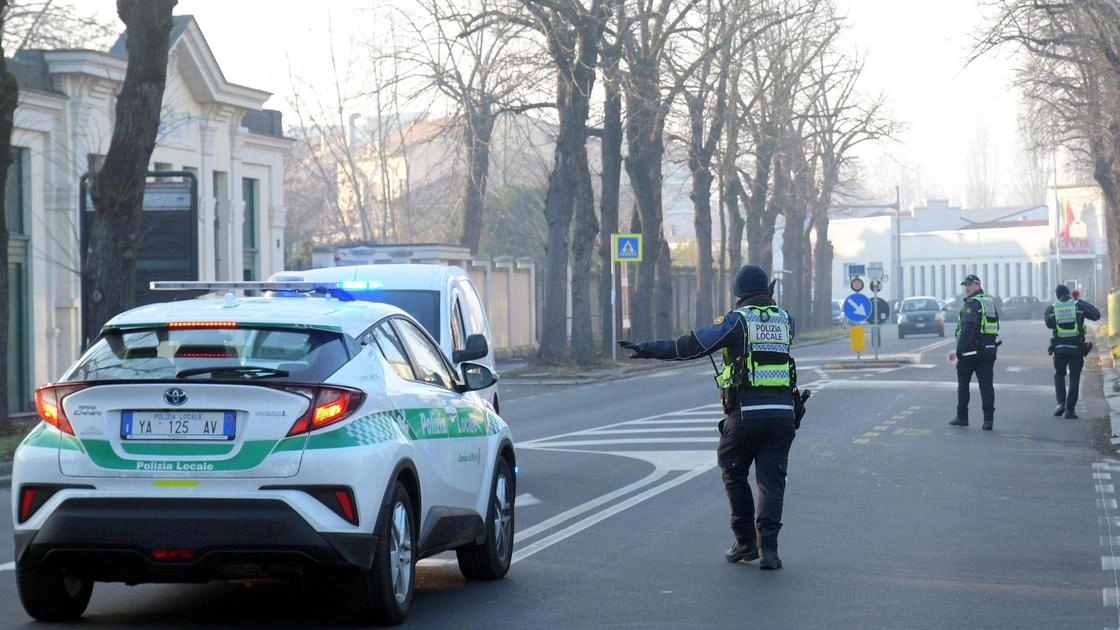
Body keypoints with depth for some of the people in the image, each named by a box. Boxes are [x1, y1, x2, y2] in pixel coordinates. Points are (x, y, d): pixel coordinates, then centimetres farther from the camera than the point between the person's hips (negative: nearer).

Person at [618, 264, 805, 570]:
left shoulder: (736, 320, -2)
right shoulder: (785, 320, 12)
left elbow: (692, 345, -6)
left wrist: (648, 349, 0)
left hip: (745, 411, -3)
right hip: (783, 411, 3)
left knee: (734, 475, 15)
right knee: (771, 479, 1)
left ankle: (745, 542, 18)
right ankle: (768, 546, -13)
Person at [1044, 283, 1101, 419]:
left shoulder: (1052, 308, 0)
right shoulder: (1078, 305, -3)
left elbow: (1049, 324, 15)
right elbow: (1096, 315, 2)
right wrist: (1084, 303, 13)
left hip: (1059, 348, 1)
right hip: (1076, 347, -1)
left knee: (1059, 374, 20)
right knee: (1074, 378, 6)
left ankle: (1061, 403, 1)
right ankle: (1070, 409, 1)